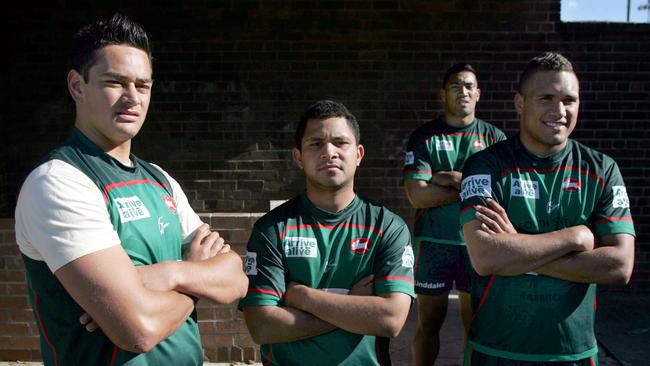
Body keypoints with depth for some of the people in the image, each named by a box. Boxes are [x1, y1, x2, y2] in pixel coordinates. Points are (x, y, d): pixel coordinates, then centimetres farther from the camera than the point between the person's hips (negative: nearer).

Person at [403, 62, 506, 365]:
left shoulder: (494, 137, 4)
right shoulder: (423, 137, -2)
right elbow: (417, 195, -13)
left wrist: (453, 178, -14)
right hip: (433, 243, -1)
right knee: (429, 322, 10)